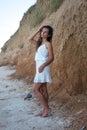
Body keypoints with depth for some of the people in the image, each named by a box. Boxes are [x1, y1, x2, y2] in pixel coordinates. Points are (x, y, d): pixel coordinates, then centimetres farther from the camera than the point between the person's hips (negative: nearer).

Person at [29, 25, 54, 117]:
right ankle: (45, 109, 13)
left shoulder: (48, 44, -8)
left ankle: (47, 108, -4)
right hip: (39, 69, 8)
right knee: (42, 90, 8)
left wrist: (42, 65, -28)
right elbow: (30, 40, 26)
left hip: (43, 69, -8)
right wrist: (37, 32, 17)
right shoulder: (39, 43, 15)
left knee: (35, 89, -9)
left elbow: (51, 58, -15)